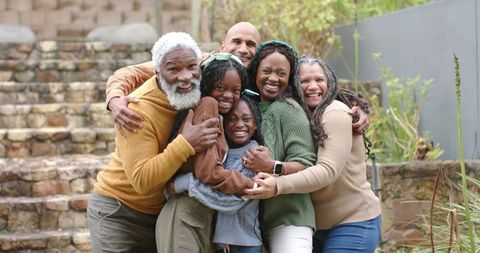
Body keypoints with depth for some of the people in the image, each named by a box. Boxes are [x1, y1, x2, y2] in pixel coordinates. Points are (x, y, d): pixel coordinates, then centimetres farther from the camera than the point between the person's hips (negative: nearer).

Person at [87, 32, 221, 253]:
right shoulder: (138, 109, -27)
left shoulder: (194, 93, -8)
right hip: (119, 214, -6)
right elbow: (142, 180, -32)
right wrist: (186, 143, -39)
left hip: (163, 212, 6)